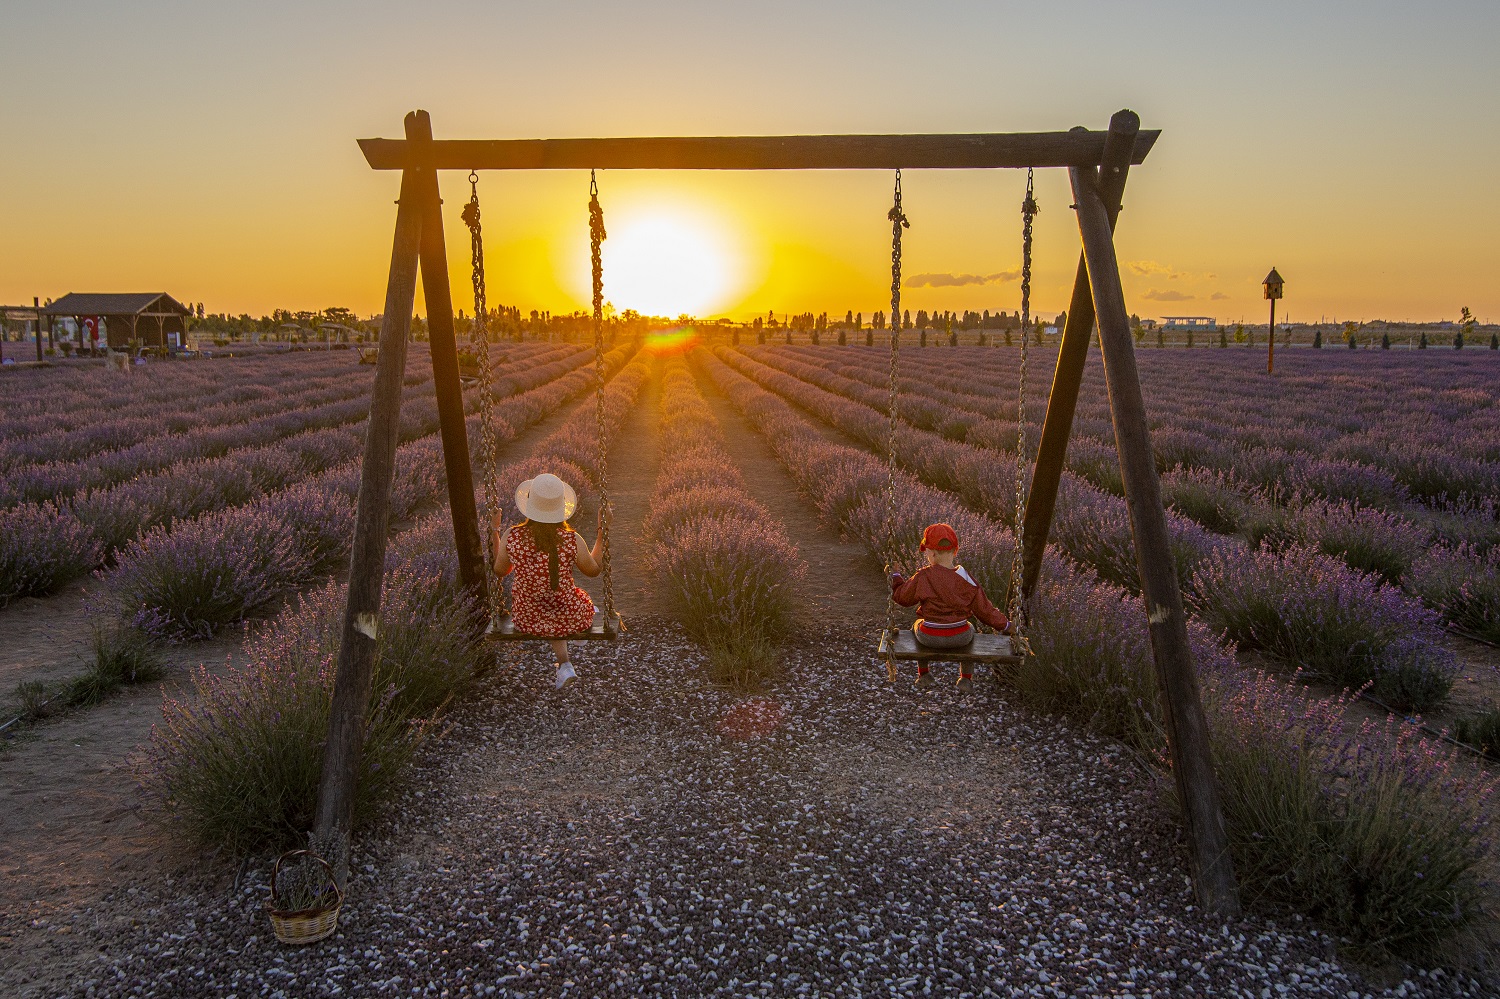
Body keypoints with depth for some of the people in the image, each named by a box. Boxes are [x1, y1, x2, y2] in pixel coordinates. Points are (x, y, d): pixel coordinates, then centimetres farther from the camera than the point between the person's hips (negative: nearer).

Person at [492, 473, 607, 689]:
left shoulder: (511, 537, -21)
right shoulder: (571, 540, -25)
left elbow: (500, 571, 0)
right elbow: (593, 570, -4)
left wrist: (496, 531, 8)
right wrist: (603, 530, 1)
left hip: (527, 620, 1)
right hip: (570, 619, -1)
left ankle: (564, 663, 27)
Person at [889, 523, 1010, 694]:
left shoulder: (923, 577, -16)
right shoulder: (966, 579, -11)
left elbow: (902, 597, -2)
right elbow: (983, 609, -4)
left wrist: (896, 578, 15)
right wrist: (1004, 625, 11)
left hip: (930, 637, -1)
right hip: (960, 638, 1)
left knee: (917, 625, 35)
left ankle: (923, 674, 43)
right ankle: (966, 679, 37)